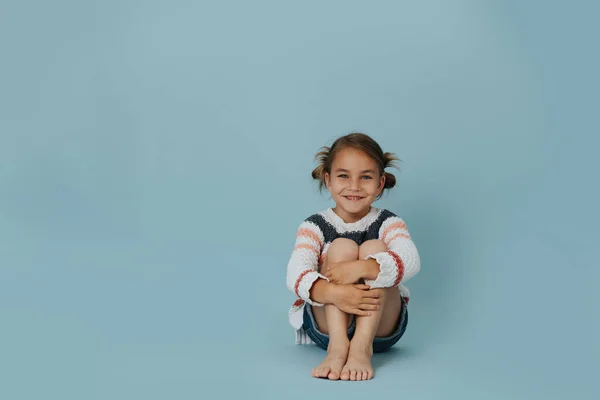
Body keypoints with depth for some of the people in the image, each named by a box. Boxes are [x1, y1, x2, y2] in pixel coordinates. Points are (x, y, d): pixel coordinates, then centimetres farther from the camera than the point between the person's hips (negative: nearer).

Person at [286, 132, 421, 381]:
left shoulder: (388, 223, 1)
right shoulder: (314, 226, 0)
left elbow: (410, 261, -22)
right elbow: (295, 275, -20)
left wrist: (359, 269, -39)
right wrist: (333, 292, -42)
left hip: (380, 329, 1)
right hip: (326, 327, 0)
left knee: (374, 248, -21)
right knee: (342, 246, -21)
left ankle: (362, 348, -38)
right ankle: (337, 346, -38)